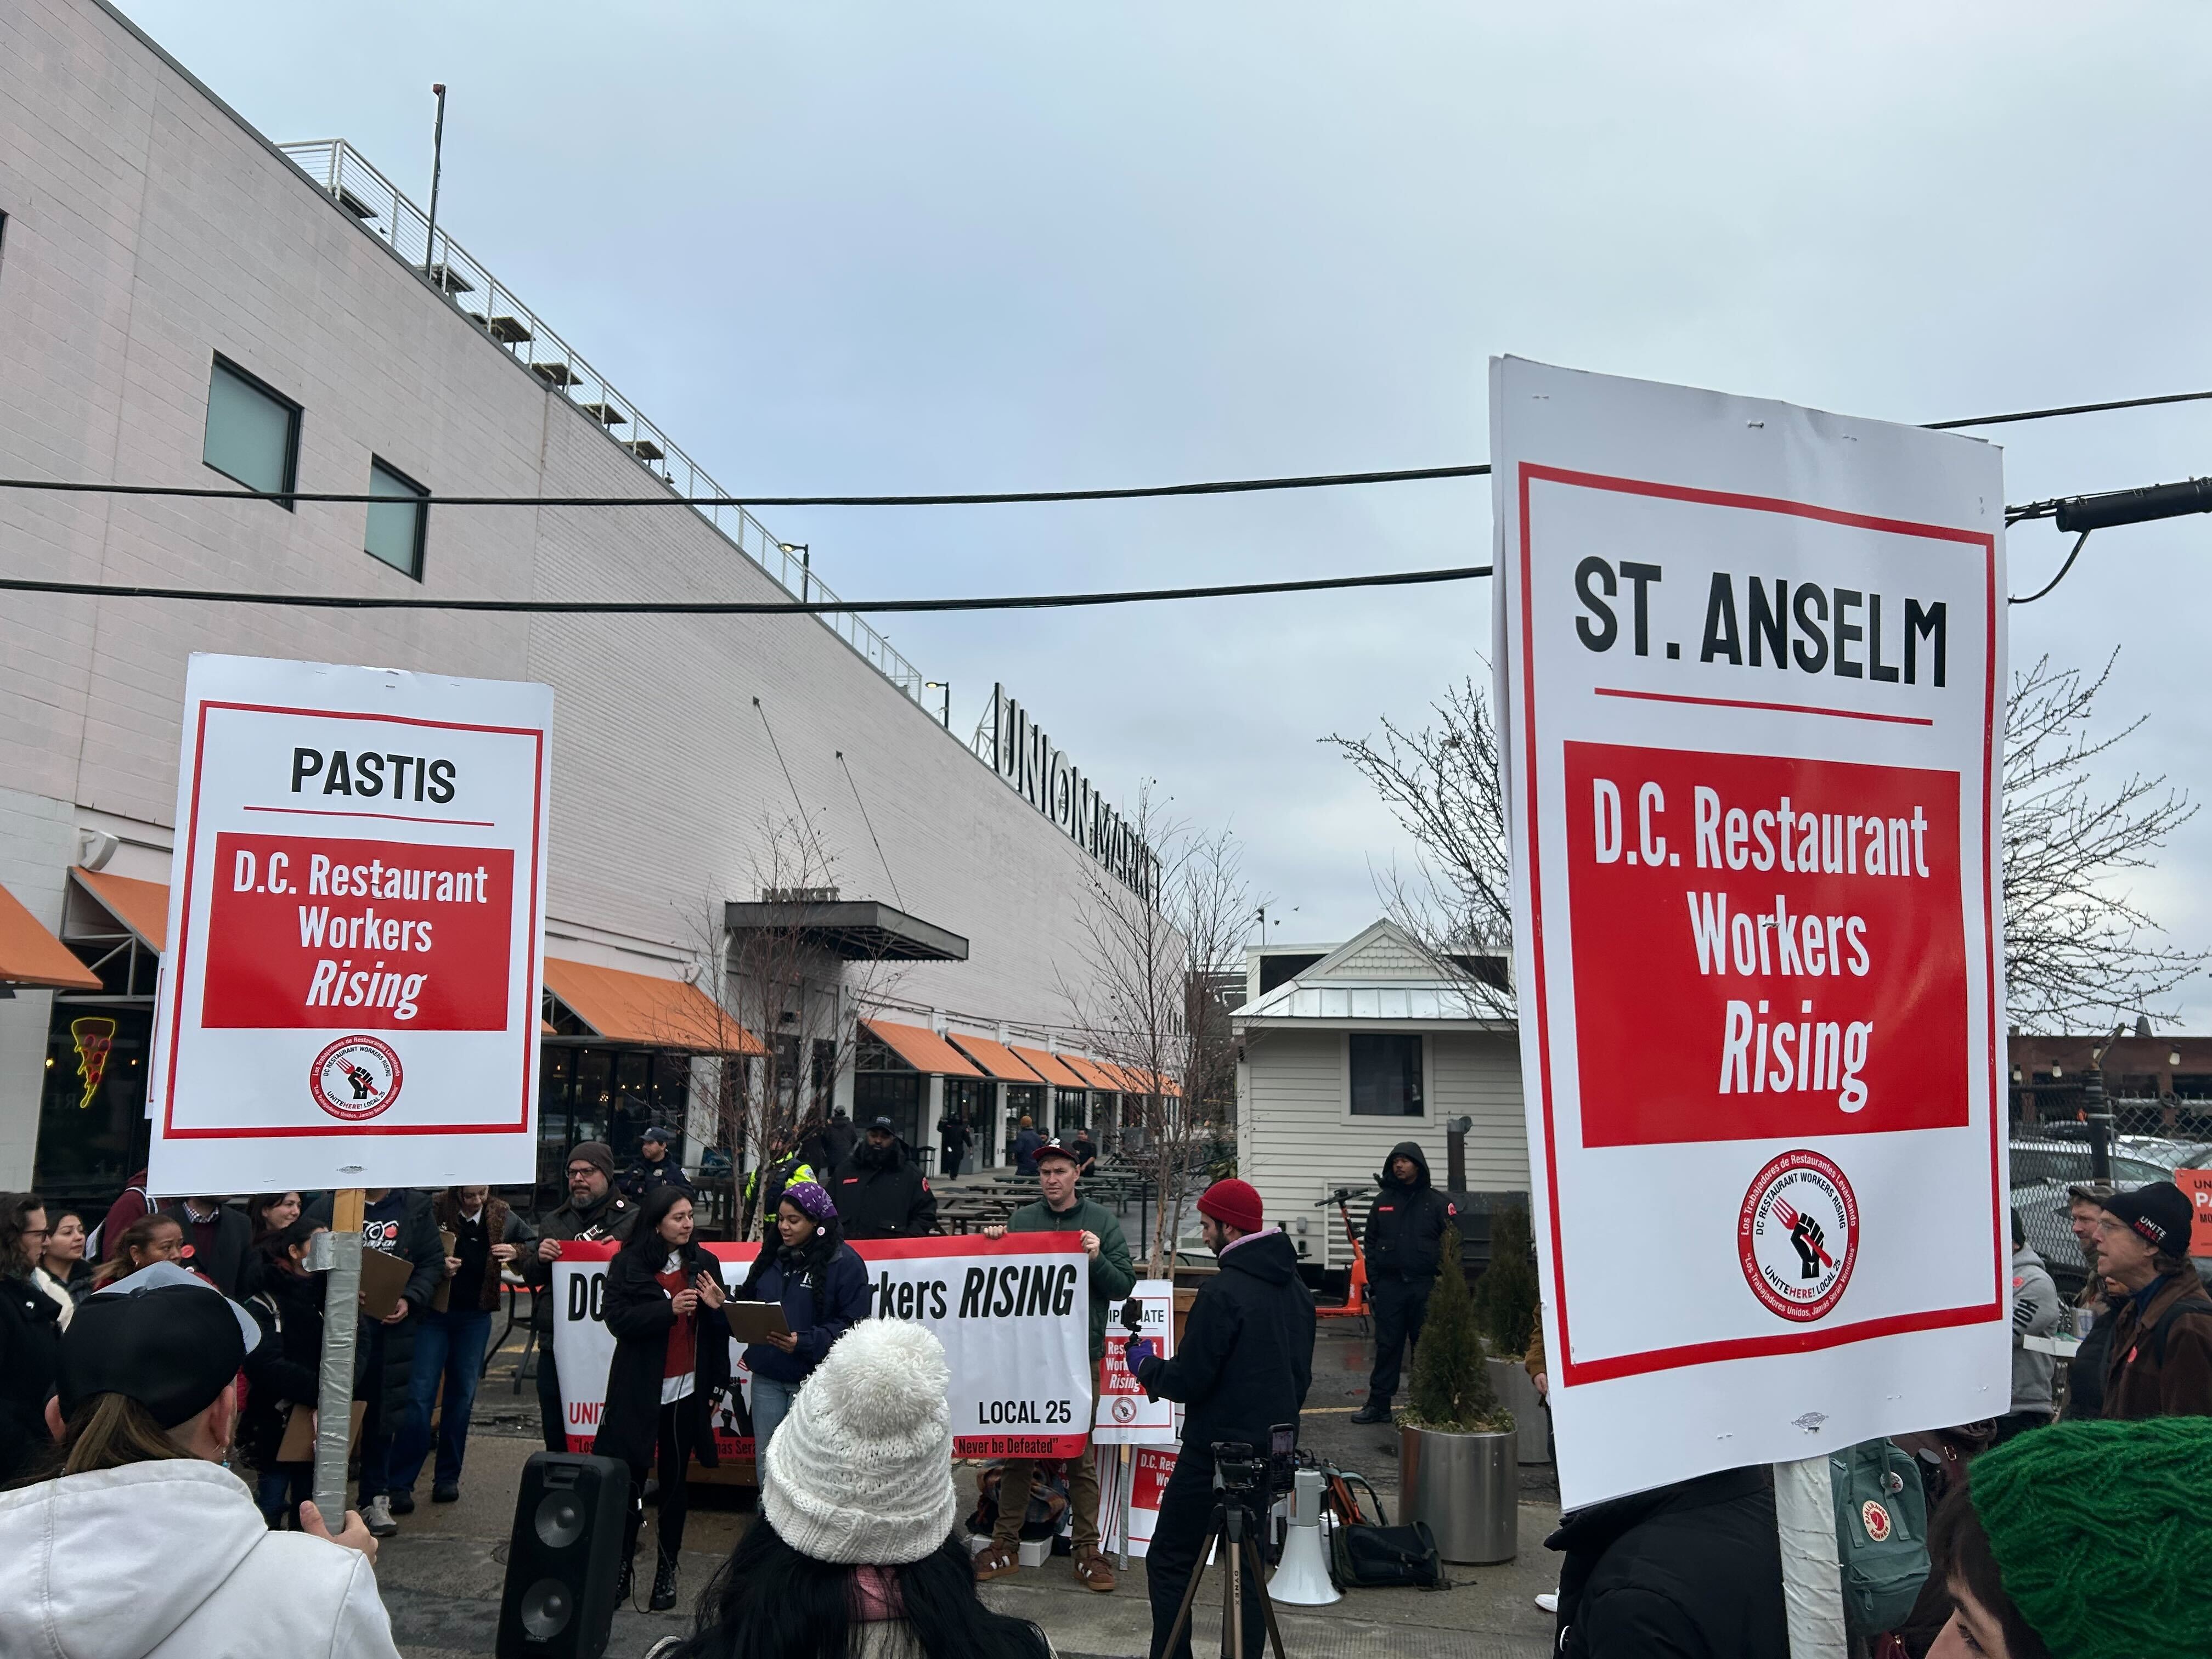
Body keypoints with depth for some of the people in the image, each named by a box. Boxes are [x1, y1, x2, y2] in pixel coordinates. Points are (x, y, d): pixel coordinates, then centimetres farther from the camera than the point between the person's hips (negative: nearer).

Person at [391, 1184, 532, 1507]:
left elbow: (534, 1244, 15)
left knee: (462, 1397, 9)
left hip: (475, 1317, 3)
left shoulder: (502, 1217, 1)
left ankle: (448, 1478, 20)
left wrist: (516, 1251, -6)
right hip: (433, 1313, -3)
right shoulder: (434, 1211, -11)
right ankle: (401, 1483, 1)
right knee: (420, 1395, -7)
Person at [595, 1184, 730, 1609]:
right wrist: (669, 1309, -23)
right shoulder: (628, 1263, -4)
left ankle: (667, 1571, 21)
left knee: (675, 1481, 10)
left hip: (687, 1390, 2)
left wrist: (718, 1306, -10)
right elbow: (618, 1320, -13)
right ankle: (620, 1570, 14)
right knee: (630, 1481, 2)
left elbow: (721, 1329, 11)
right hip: (639, 1389, -2)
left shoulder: (704, 1263, 4)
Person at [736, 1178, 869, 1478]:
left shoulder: (844, 1262, -10)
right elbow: (748, 1303, 16)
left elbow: (851, 1326, -13)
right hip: (767, 1376, 6)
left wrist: (804, 1343, -24)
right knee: (766, 1460, 14)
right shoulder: (771, 1256, 10)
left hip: (812, 1379, -5)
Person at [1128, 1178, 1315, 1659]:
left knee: (1169, 1560, 3)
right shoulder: (1297, 1289, 7)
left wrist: (1146, 1365, 2)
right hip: (1273, 1451, 8)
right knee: (1248, 1565, 14)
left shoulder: (1224, 1292, -19)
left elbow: (1188, 1380, -17)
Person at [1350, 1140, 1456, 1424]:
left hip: (1425, 1286, -2)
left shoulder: (1436, 1202, 2)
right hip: (1389, 1285, 2)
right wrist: (1373, 1284, 5)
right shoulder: (1383, 1201, 9)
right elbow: (1371, 1243, 11)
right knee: (1387, 1346, 4)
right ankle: (1378, 1404, 9)